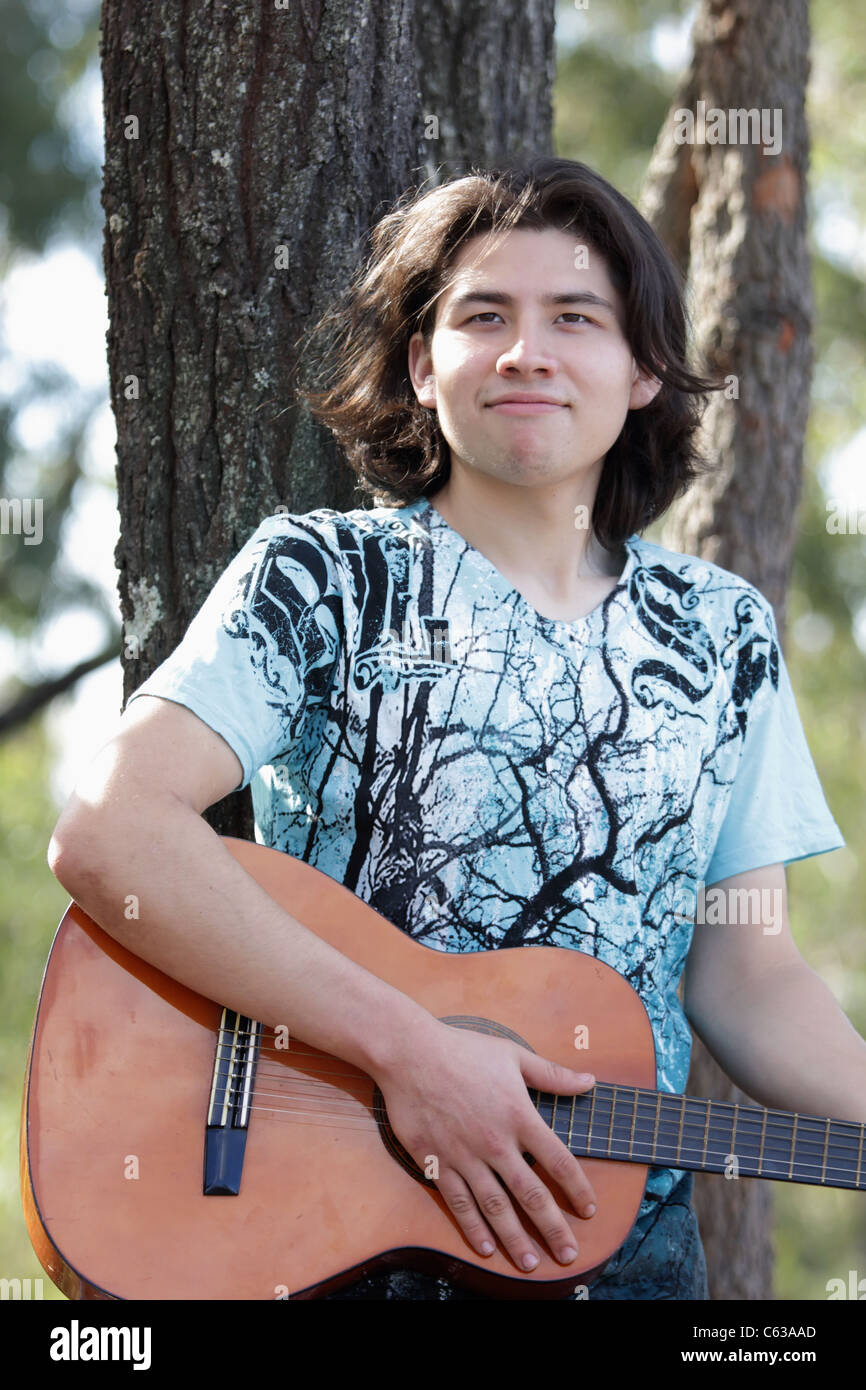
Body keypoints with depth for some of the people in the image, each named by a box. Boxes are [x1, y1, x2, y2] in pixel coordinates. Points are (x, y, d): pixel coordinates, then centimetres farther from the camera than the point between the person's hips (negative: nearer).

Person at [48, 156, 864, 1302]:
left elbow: (744, 968, 8)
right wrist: (410, 1046, -23)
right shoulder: (322, 576, -5)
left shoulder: (724, 632, 8)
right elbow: (106, 832, -19)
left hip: (623, 1236, 3)